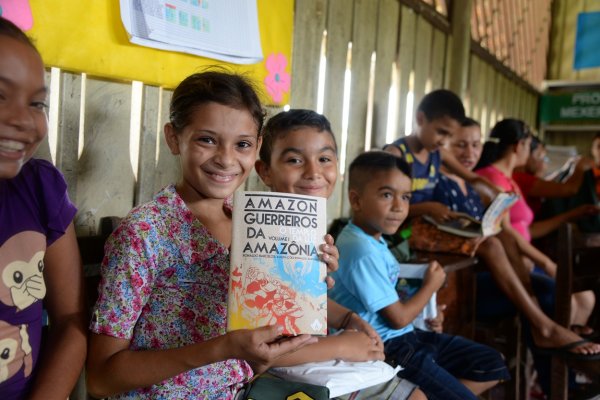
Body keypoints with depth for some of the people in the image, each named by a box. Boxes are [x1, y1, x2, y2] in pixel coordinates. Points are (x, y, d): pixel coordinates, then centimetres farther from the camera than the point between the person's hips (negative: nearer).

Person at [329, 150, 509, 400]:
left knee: (492, 364, 15)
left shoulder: (374, 240, 8)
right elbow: (398, 318, -19)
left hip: (406, 337, 11)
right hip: (384, 349, -10)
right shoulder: (363, 251, -24)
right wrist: (431, 286, -3)